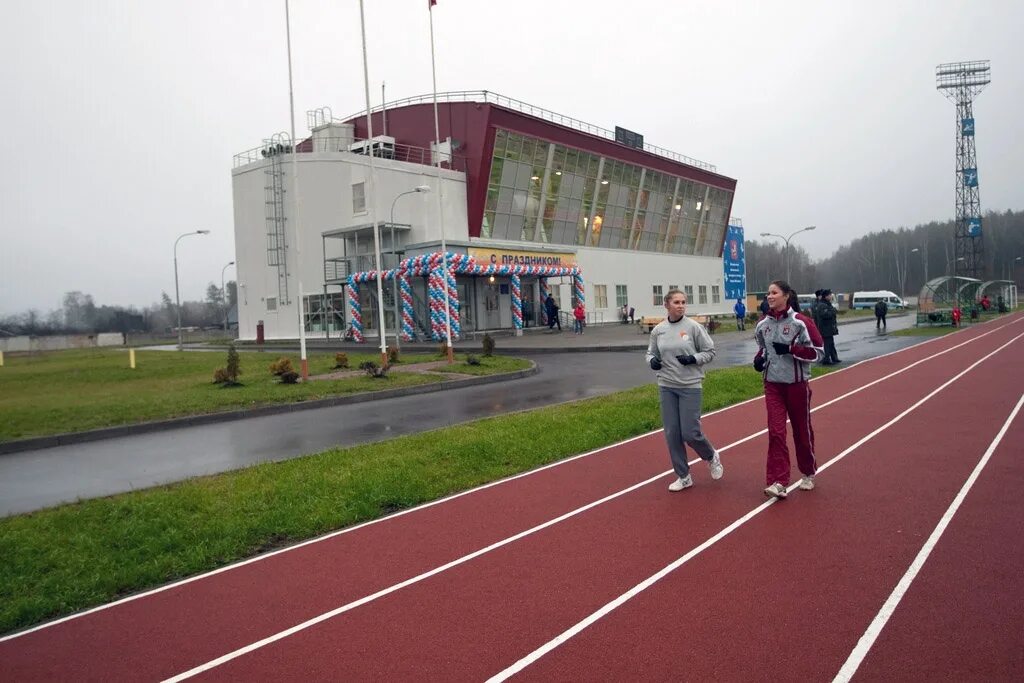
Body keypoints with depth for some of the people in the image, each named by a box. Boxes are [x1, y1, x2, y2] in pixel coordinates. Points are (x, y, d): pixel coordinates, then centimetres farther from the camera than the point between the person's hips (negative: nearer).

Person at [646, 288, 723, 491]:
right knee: (672, 433, 5)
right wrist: (652, 361, -8)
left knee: (690, 433, -4)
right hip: (666, 387, 3)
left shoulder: (693, 327, -7)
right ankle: (683, 476, 20)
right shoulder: (658, 330, 2)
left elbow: (710, 352, 0)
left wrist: (693, 359, -17)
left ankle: (711, 457, 29)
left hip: (690, 386, -3)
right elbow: (651, 353, 14)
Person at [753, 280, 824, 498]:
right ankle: (778, 483, -6)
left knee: (802, 431, 11)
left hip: (797, 384, -3)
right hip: (773, 384, 3)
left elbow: (818, 352, -10)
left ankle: (808, 474, 34)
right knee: (775, 432, -7)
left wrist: (791, 349, -21)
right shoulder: (763, 324, 4)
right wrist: (759, 358, -1)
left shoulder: (800, 322, -11)